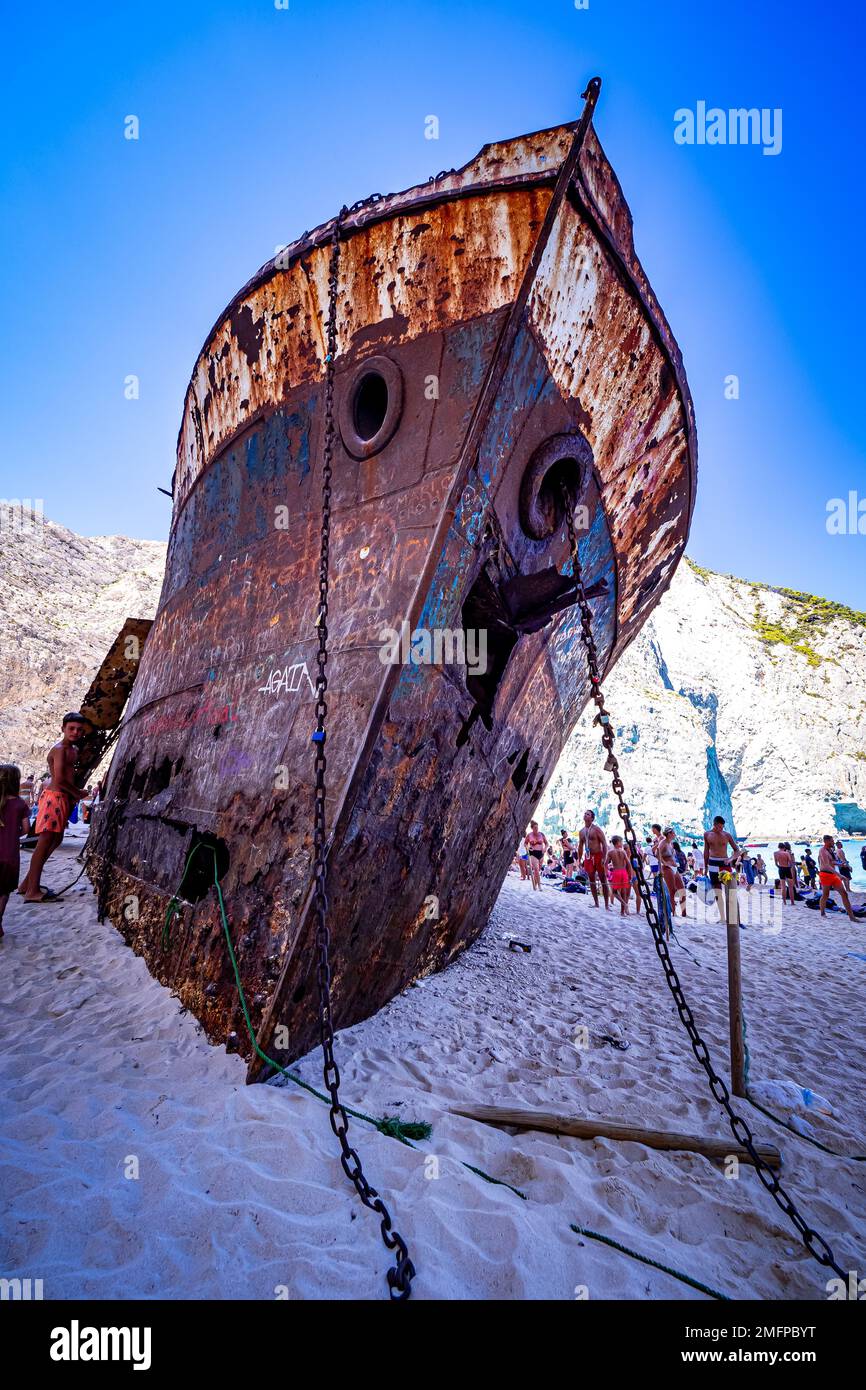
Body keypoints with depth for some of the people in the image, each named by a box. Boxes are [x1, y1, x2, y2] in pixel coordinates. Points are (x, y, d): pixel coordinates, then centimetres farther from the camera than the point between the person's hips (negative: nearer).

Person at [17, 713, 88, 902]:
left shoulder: (74, 750, 17)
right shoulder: (59, 749, -12)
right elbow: (60, 779, -21)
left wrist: (76, 792, 9)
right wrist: (77, 793, -8)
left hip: (64, 799, 10)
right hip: (54, 797, -10)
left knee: (56, 840, 15)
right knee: (45, 842, -10)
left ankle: (28, 884, 23)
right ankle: (33, 891, -9)